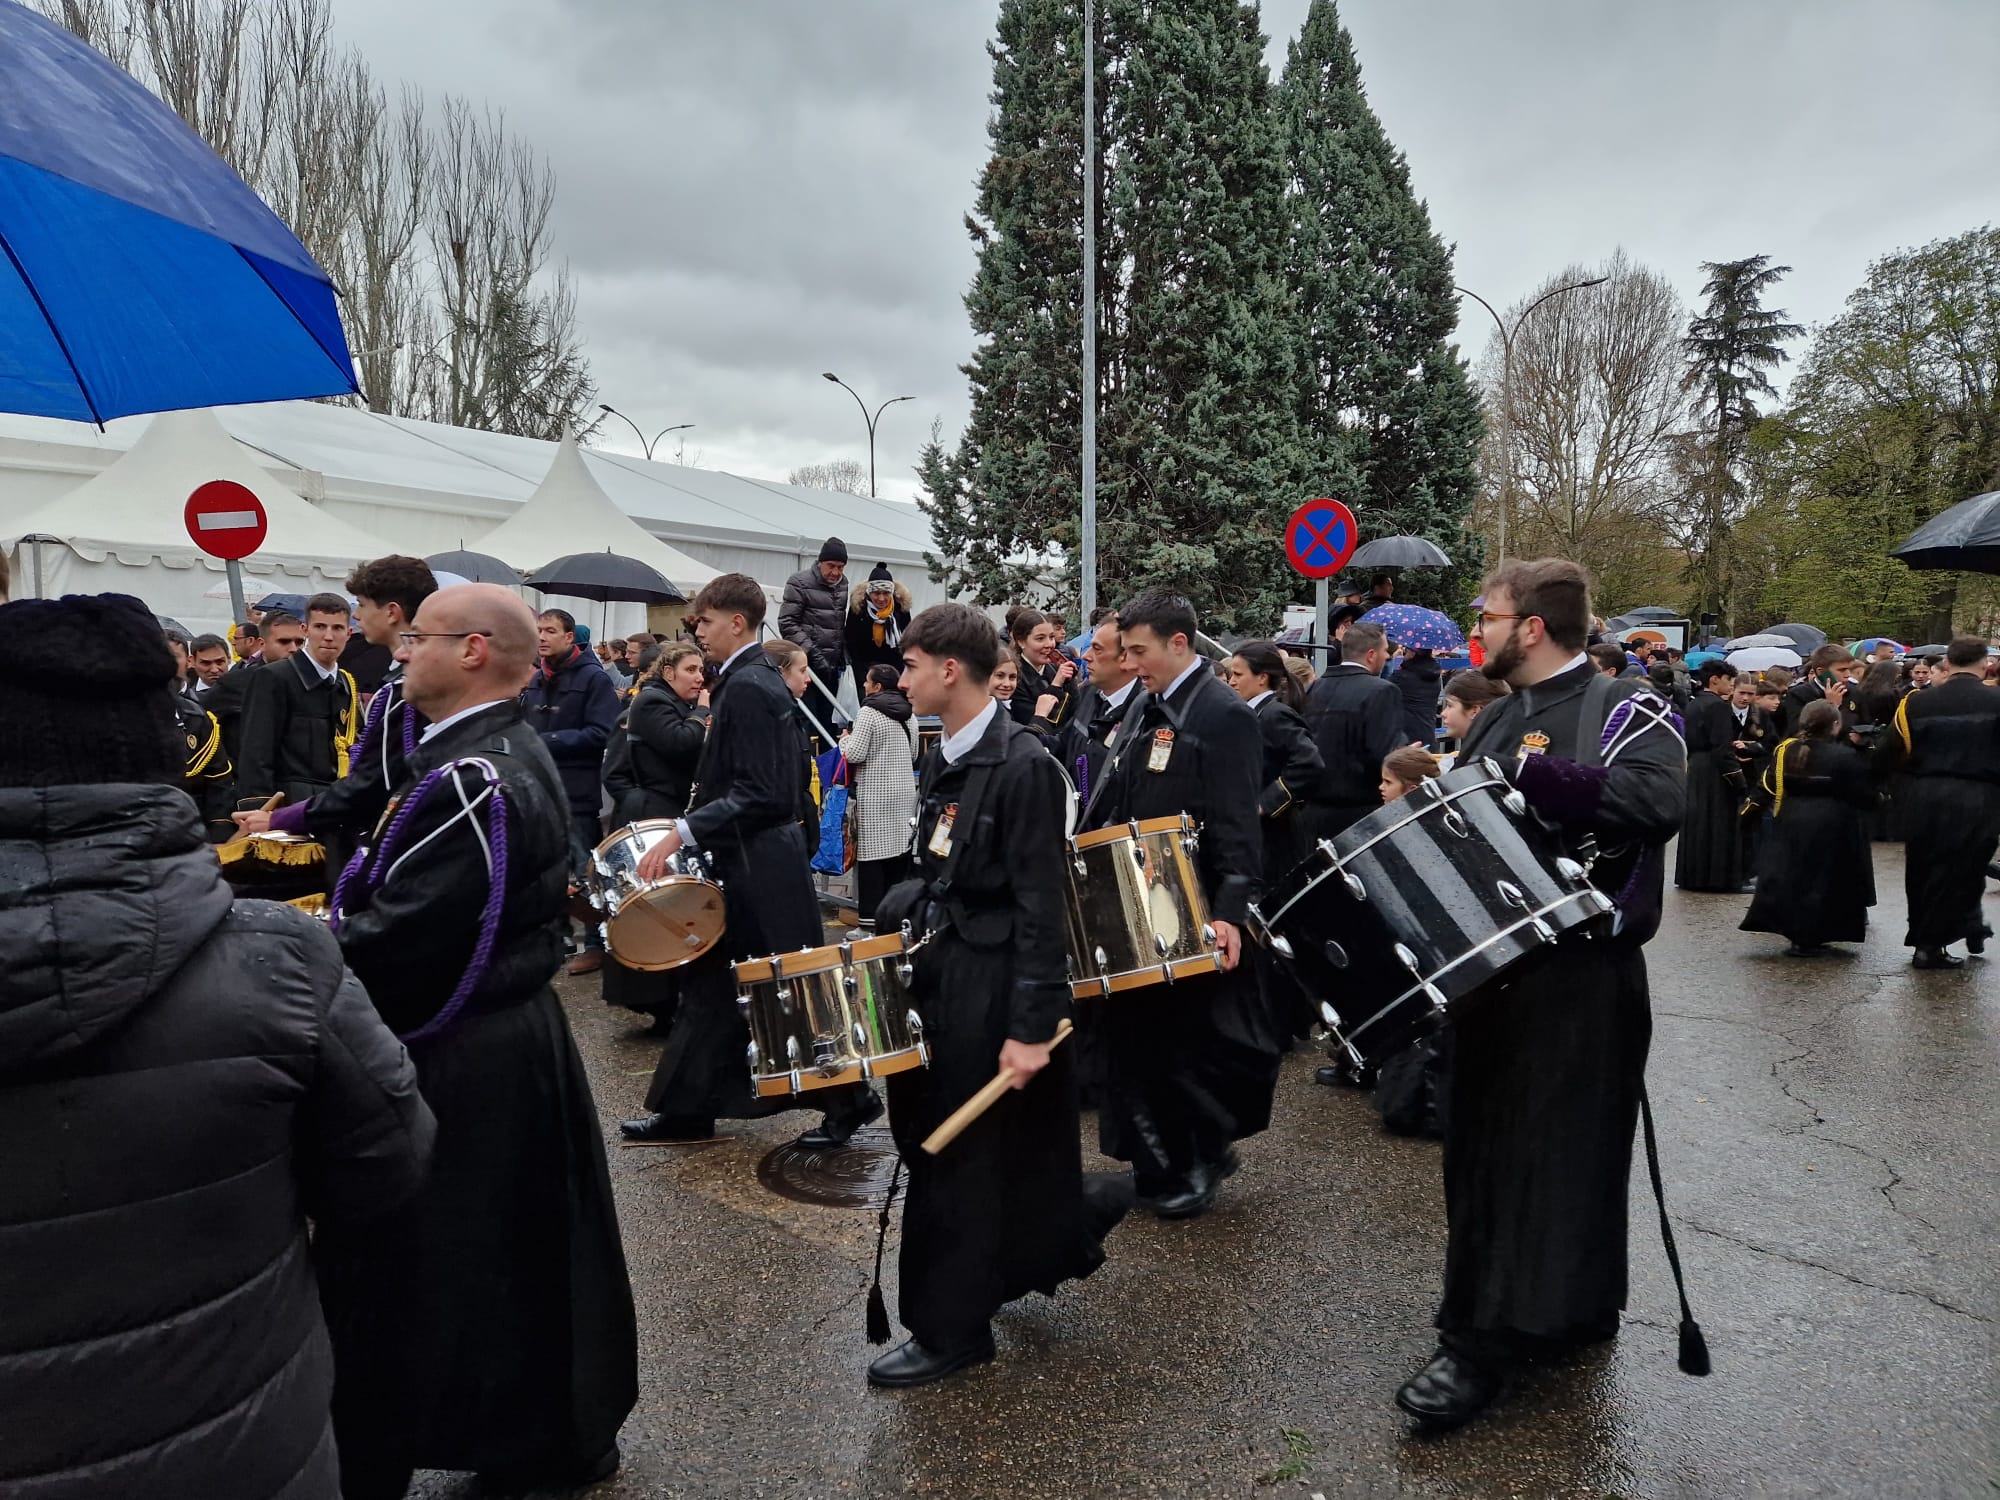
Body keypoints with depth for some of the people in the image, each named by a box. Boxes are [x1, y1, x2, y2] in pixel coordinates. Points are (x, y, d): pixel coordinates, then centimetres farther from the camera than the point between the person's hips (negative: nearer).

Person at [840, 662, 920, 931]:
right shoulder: (909, 714, 10)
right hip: (905, 792, 7)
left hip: (875, 794, -7)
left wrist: (845, 739, 5)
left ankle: (871, 918, -3)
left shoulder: (868, 712, -11)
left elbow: (854, 754, -13)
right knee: (900, 850, 10)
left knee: (872, 853, -4)